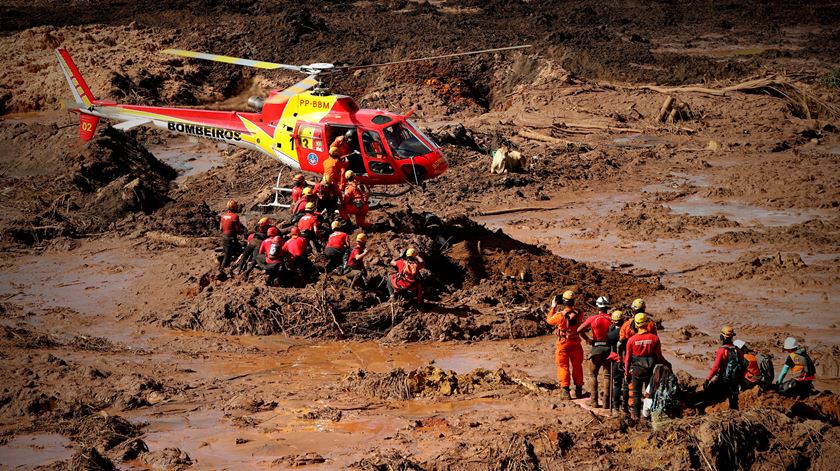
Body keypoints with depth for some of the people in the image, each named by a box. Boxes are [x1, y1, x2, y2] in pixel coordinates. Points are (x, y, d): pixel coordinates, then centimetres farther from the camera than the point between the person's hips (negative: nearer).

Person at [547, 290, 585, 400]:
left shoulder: (560, 315, -21)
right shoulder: (579, 313, -11)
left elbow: (549, 320, -1)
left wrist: (553, 307, 5)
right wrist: (571, 307, 10)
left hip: (563, 344, -3)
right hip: (576, 344, 3)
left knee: (563, 367, 6)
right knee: (577, 366, 15)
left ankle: (565, 391, 1)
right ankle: (578, 390, 22)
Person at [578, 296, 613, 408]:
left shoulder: (593, 318, -5)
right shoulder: (611, 319, -2)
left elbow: (579, 330, -10)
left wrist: (587, 339, 3)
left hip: (596, 348, -1)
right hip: (609, 348, 1)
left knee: (594, 375, 11)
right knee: (607, 375, 6)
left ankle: (595, 401, 5)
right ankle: (606, 401, 1)